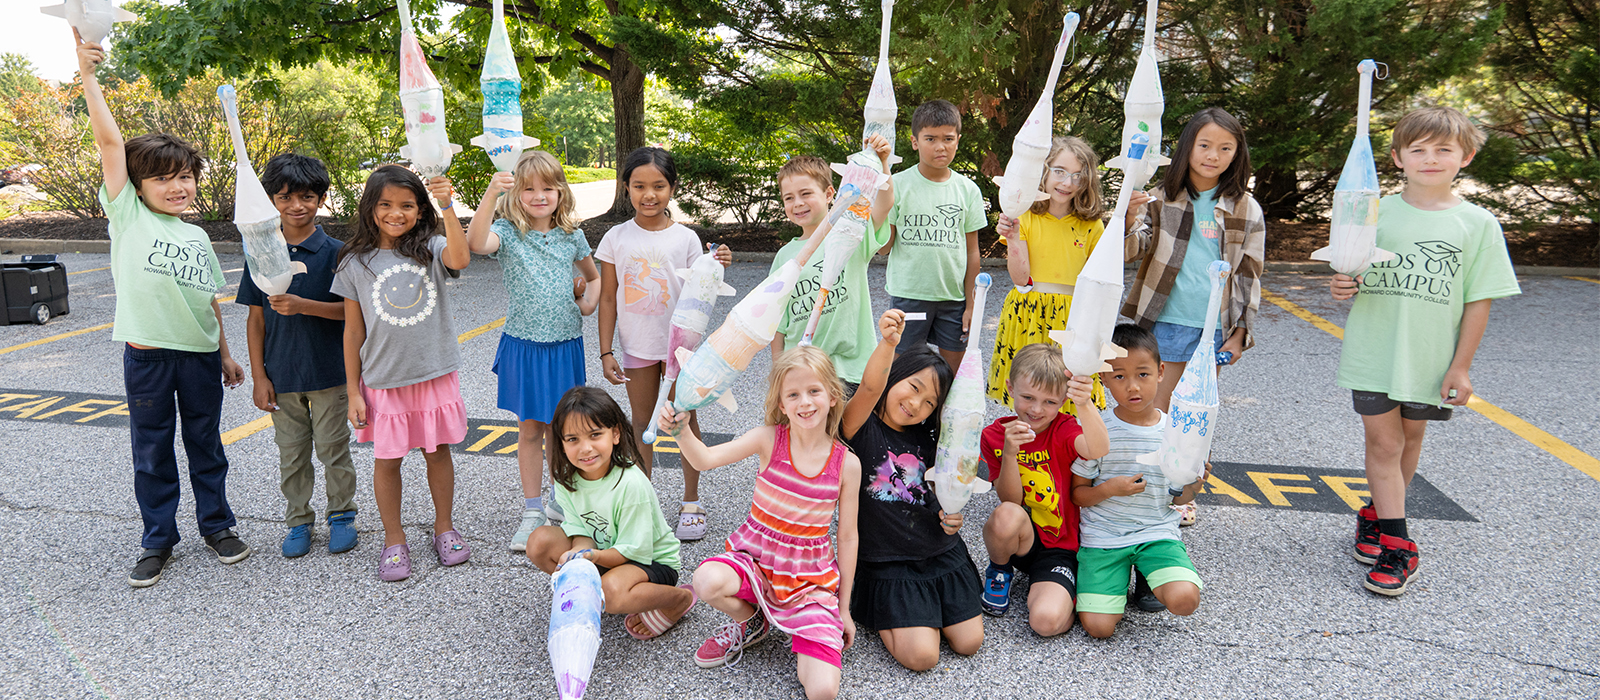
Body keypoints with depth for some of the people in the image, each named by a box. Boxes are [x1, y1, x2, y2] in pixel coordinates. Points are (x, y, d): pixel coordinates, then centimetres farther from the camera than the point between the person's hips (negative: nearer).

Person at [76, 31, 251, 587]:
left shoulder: (197, 237, 10)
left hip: (200, 355, 3)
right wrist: (88, 77, -16)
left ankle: (216, 525, 28)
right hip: (146, 357, -3)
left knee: (206, 444, 13)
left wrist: (225, 353, 15)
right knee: (152, 452, 8)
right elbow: (110, 142, -10)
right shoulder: (128, 215, -1)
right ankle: (158, 541, 21)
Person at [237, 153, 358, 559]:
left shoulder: (335, 252, -7)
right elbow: (256, 319, 4)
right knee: (291, 453, 12)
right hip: (281, 374, 3)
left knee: (333, 448, 7)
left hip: (329, 372, -2)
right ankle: (298, 521, 27)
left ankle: (342, 515, 25)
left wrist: (302, 305, -25)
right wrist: (258, 376, 0)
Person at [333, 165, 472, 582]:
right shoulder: (356, 263, -1)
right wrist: (353, 391, 1)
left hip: (436, 372, 0)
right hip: (384, 378, 0)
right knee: (386, 459, 7)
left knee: (437, 451, 11)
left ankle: (444, 527, 29)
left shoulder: (430, 248, -2)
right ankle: (394, 540, 24)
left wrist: (447, 207, -34)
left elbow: (460, 259, -27)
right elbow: (353, 329, 2)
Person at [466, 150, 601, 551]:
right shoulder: (508, 232, -6)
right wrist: (490, 194, -40)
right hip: (523, 345, -2)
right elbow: (476, 243, -31)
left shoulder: (571, 235, 4)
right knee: (530, 429, 6)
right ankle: (532, 512, 17)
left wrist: (588, 303, 3)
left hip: (565, 344, 2)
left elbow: (594, 276, 21)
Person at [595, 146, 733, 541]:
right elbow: (608, 299, 1)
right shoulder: (617, 238, -2)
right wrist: (606, 352, -2)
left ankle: (691, 501, 21)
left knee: (685, 420, 7)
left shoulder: (685, 238, -4)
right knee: (642, 423, 12)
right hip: (637, 346, 1)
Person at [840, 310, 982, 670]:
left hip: (941, 553, 6)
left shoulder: (926, 439, 7)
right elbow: (870, 387, -33)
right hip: (888, 561, -6)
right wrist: (887, 343, -51)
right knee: (921, 655, -14)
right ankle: (879, 614, 15)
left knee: (969, 642, 1)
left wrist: (951, 517, -3)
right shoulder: (861, 428, -12)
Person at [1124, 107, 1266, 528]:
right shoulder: (1163, 199, 1)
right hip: (1167, 320, -1)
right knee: (1157, 411, 3)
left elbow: (1250, 276, 7)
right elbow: (1133, 252, -8)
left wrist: (1240, 332, 3)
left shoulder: (1246, 210, 4)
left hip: (1216, 327, 1)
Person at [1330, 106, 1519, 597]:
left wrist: (1461, 366, -3)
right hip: (1373, 351, -1)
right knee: (1383, 440, -2)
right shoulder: (1376, 212, -1)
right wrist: (1340, 287, -17)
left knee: (1411, 436, 13)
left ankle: (1377, 515, 34)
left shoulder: (1477, 223, -2)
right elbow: (1350, 272, 7)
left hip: (1432, 358, 1)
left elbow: (1478, 300, -1)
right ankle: (1396, 544, 6)